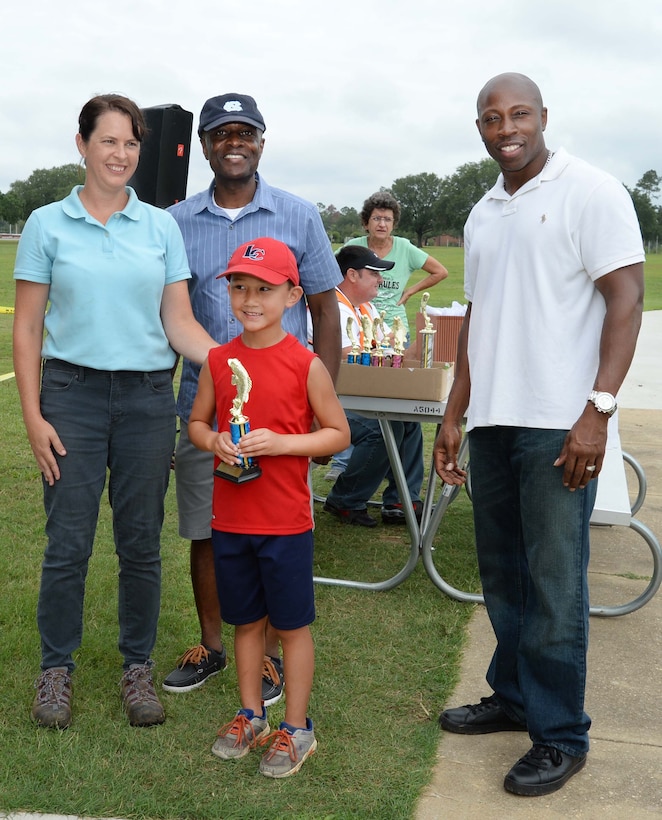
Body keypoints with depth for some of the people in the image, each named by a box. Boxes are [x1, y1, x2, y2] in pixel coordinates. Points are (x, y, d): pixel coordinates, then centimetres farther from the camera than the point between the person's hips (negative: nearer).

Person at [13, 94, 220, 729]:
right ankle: (56, 668, 23)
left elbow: (179, 322, 3)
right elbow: (26, 328, 2)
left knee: (141, 543, 8)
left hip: (147, 397, 2)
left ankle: (137, 667, 25)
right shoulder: (47, 224, 3)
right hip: (72, 395, -1)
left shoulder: (161, 226, 7)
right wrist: (33, 416, -6)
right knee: (67, 543, 3)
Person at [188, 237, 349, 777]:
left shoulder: (306, 364, -9)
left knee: (292, 625, 7)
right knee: (246, 620, 17)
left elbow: (338, 433, -5)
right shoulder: (219, 361, 3)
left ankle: (296, 728, 23)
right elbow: (197, 421, 13)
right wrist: (214, 441, -10)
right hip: (230, 519, 4)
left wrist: (281, 442, -18)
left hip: (286, 522, -4)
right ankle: (251, 715, 34)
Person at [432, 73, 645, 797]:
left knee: (553, 582, -1)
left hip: (557, 425, -7)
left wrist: (597, 410, -18)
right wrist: (454, 416, 16)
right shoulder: (482, 214, 16)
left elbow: (626, 299, -10)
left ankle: (561, 737, 13)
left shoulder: (590, 192, -5)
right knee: (502, 574, 15)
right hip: (491, 422, 7)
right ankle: (513, 697, 32)